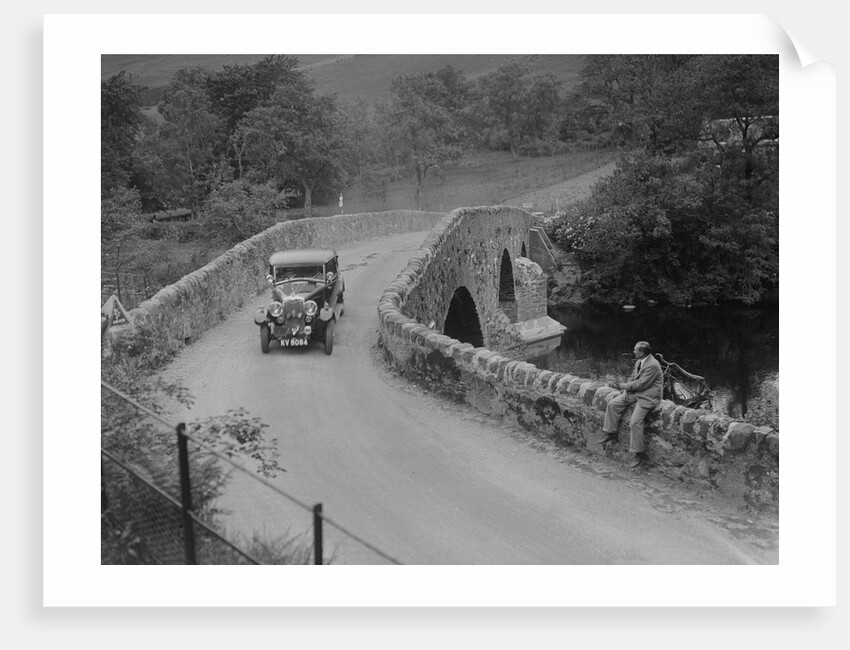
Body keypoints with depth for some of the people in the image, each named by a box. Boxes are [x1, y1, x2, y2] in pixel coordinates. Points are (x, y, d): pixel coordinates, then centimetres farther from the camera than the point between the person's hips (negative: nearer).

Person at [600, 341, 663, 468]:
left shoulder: (652, 365, -23)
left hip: (647, 397, -9)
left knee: (635, 423, -19)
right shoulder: (639, 362, 7)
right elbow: (632, 378, 15)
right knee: (612, 404, 0)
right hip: (634, 393, 9)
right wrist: (626, 389, -4)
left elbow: (641, 384, -24)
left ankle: (640, 455, -8)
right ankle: (610, 434, 11)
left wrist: (623, 386, -14)